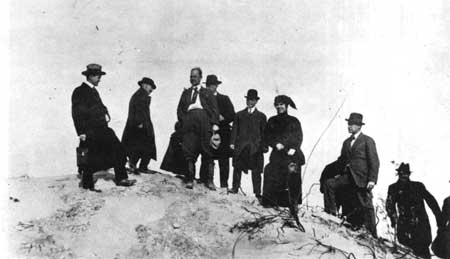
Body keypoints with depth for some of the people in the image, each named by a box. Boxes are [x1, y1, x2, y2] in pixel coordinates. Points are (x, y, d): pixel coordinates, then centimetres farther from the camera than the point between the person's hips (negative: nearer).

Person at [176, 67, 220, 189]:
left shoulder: (207, 93, 19)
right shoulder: (186, 93, 26)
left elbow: (214, 109, 9)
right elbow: (179, 109, 19)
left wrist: (214, 125, -4)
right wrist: (183, 121, 2)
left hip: (204, 120, -2)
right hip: (189, 121, 2)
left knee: (208, 152, -6)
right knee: (189, 152, -6)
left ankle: (210, 180, -6)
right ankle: (190, 179, -5)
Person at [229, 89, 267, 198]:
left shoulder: (261, 116, 14)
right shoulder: (239, 115, 17)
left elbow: (264, 132, 9)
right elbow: (235, 129, 10)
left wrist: (264, 146, 0)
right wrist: (232, 142, -2)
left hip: (255, 147, -1)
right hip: (240, 146, 1)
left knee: (256, 171, -3)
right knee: (237, 167, -2)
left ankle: (257, 193, -1)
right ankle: (235, 188, 5)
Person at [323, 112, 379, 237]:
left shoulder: (368, 141, -2)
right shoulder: (346, 142, 17)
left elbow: (374, 162, -8)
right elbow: (342, 160, 21)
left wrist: (372, 179, -17)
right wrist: (339, 173, 4)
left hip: (362, 178, -6)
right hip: (348, 176, 6)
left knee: (366, 206, -1)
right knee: (329, 184, -13)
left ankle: (372, 234, 10)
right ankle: (331, 213, -7)